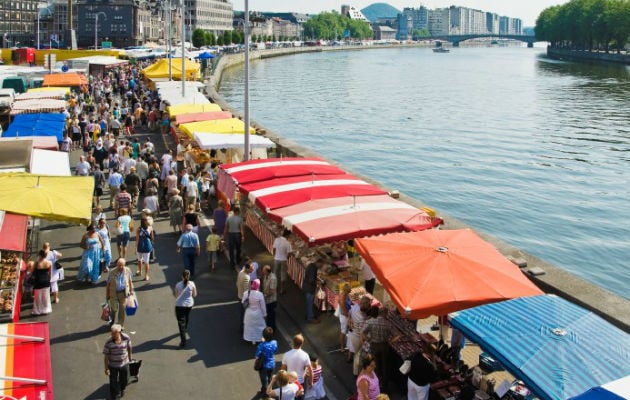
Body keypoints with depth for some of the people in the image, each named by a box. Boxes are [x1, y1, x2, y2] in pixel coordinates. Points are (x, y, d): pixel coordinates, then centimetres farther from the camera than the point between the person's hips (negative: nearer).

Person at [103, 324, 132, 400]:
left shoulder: (126, 338, -21)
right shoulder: (108, 343, -27)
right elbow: (106, 356, -16)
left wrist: (130, 357, 14)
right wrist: (106, 368, -12)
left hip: (124, 363, 2)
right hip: (113, 365, -2)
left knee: (124, 380, 24)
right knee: (114, 381, 16)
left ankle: (122, 389, 57)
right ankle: (115, 393, 46)